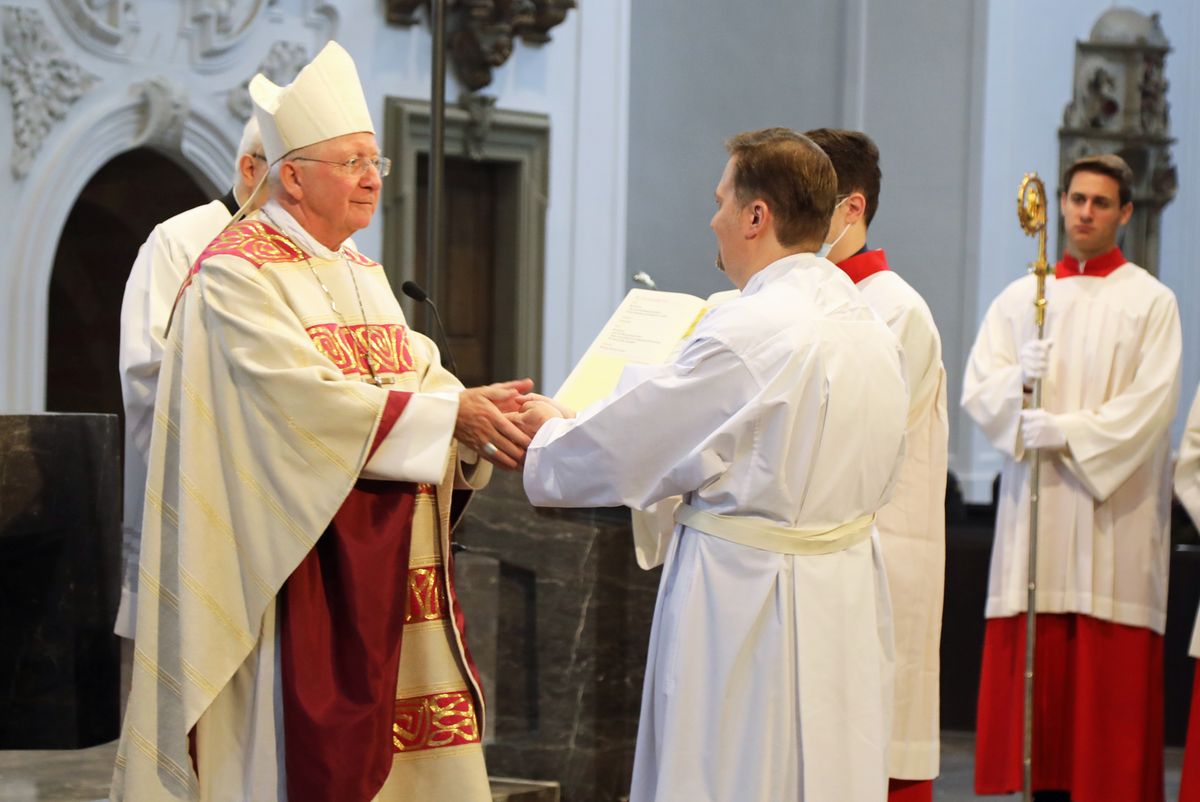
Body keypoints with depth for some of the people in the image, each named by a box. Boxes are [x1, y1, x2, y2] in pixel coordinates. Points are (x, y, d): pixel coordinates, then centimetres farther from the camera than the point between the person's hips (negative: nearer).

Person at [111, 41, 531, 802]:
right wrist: (452, 411, -20)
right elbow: (305, 397, -20)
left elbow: (419, 372, 9)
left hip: (393, 564, 8)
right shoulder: (238, 273, -10)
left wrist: (490, 415, -12)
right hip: (302, 565, -8)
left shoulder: (364, 274, 18)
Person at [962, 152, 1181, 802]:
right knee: (1035, 670, 0)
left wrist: (1067, 431, -16)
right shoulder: (1020, 298, 14)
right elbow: (976, 388, 5)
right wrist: (1018, 380, -16)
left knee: (1109, 677, -5)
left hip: (1111, 513, -3)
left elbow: (1150, 406, -7)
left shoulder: (1150, 302, 3)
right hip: (1033, 507, 3)